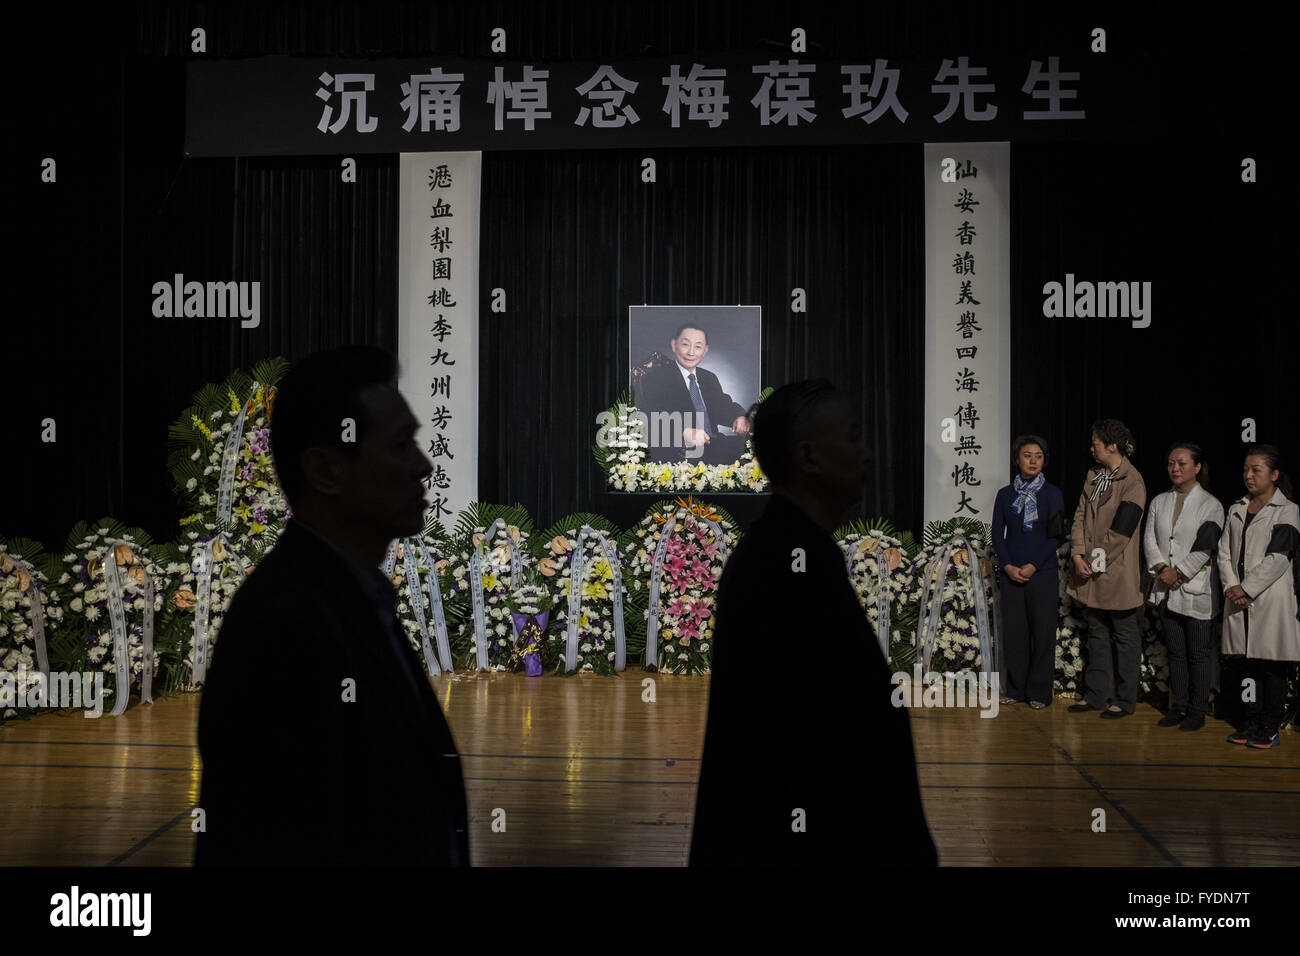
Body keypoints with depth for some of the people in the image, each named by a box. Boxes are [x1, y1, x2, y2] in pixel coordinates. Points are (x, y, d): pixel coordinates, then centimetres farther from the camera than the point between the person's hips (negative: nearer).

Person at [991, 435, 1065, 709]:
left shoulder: (1052, 494, 0)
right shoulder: (1005, 495, 7)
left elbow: (1055, 536, -4)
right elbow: (997, 535, 7)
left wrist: (1032, 566, -12)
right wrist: (1008, 567, -7)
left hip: (1042, 574, -2)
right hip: (1011, 574, 2)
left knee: (1042, 633, 0)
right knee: (1013, 632, 5)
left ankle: (1039, 692, 8)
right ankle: (1015, 689, 15)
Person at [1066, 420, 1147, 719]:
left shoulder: (1132, 482, -12)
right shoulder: (1094, 476, 11)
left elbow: (1120, 531, -16)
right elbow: (1080, 517, 7)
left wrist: (1096, 562, -15)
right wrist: (1078, 555, -5)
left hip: (1117, 572, -7)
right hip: (1090, 571, 7)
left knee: (1124, 636, 4)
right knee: (1097, 633, 14)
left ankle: (1124, 700, 12)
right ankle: (1096, 695, 22)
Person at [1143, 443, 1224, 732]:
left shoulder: (1211, 505, -5)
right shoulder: (1159, 502, 11)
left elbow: (1205, 547, -10)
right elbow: (1149, 539, 6)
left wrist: (1179, 572, -13)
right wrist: (1162, 568, -10)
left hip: (1197, 590, -5)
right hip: (1168, 589, 5)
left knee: (1198, 653, 1)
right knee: (1175, 652, 11)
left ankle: (1197, 711, 10)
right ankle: (1177, 707, 19)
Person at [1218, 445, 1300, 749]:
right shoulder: (1236, 510, 13)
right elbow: (1224, 551, 9)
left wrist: (1246, 589, -15)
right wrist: (1231, 586, -6)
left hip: (1271, 599, -5)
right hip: (1240, 598, 5)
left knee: (1272, 667, 0)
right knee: (1250, 665, 11)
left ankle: (1270, 728, 8)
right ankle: (1252, 722, 19)